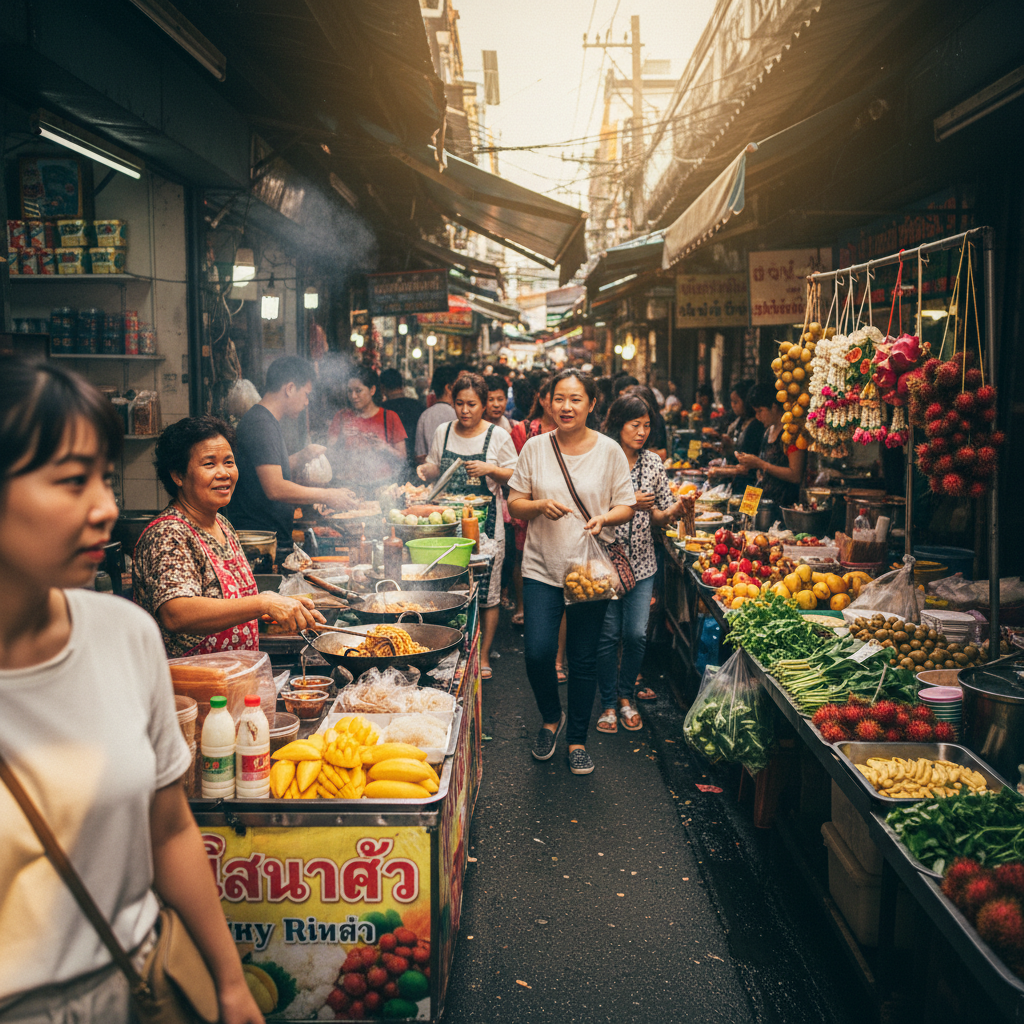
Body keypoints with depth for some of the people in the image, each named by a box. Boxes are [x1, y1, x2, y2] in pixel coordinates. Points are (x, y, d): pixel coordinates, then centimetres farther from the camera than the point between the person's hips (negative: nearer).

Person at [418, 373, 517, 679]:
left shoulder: (498, 436, -1)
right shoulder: (443, 431, 8)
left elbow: (514, 476, 2)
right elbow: (435, 469, 17)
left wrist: (490, 469, -15)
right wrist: (426, 471, -5)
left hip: (485, 524, -3)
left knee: (487, 593, 1)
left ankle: (483, 656, 14)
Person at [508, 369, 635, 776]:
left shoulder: (609, 451, 0)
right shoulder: (535, 448, 2)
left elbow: (626, 506, 3)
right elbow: (514, 503, 5)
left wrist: (604, 518, -17)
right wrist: (540, 505, -15)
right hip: (542, 567, 0)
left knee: (583, 658, 7)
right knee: (538, 652, -10)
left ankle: (578, 739, 24)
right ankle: (551, 718, 21)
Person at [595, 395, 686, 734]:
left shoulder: (653, 462, 6)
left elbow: (660, 518, 9)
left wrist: (673, 510, -12)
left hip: (641, 563, 3)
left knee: (636, 634, 3)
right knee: (608, 635, 3)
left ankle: (626, 696, 26)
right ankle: (608, 703, 20)